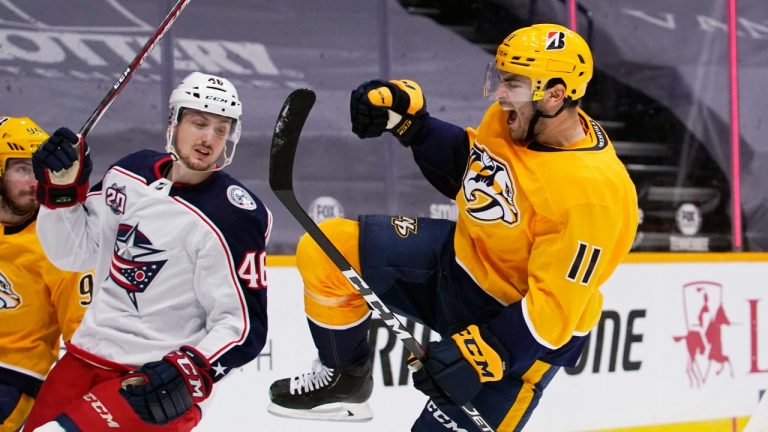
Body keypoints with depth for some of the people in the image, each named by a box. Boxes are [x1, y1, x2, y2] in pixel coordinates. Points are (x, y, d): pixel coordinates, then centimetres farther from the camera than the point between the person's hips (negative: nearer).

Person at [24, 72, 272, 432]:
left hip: (153, 383, -7)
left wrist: (187, 373, -29)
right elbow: (74, 252, 13)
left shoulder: (234, 216, -16)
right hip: (85, 357, 7)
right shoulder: (129, 174, 3)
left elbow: (244, 327, -16)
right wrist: (62, 190, -2)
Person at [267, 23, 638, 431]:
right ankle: (345, 379, 21)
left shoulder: (593, 190, -30)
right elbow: (464, 168, 10)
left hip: (525, 330, -7)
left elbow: (552, 308, -29)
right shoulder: (509, 118, -10)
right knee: (327, 251, -3)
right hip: (462, 259, 7)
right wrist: (408, 118, -4)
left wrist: (475, 355, -34)